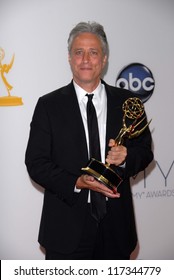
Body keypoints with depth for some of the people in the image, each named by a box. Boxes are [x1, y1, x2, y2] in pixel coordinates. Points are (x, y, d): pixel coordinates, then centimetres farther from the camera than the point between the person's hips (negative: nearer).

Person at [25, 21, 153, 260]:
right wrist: (76, 183, -20)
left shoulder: (126, 101, 4)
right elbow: (36, 163, -5)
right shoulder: (48, 105, -1)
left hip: (116, 223, 2)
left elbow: (145, 150, 9)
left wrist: (126, 156, -14)